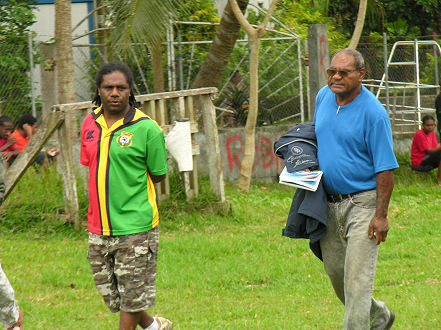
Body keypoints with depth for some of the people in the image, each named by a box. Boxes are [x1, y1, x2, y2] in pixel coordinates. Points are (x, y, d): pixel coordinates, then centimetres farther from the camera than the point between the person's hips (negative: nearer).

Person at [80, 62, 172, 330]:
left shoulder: (146, 129, -10)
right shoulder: (90, 124, 6)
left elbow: (158, 175, -2)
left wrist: (129, 188, -1)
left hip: (135, 226, -6)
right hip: (99, 227, 6)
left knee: (131, 297, 0)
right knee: (110, 294, 14)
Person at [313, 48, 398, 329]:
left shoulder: (373, 113, -15)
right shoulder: (323, 98, 5)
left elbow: (385, 169, -15)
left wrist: (381, 215, -19)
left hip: (362, 203, -7)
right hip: (328, 201, 7)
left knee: (357, 276, -9)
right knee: (335, 271, 14)